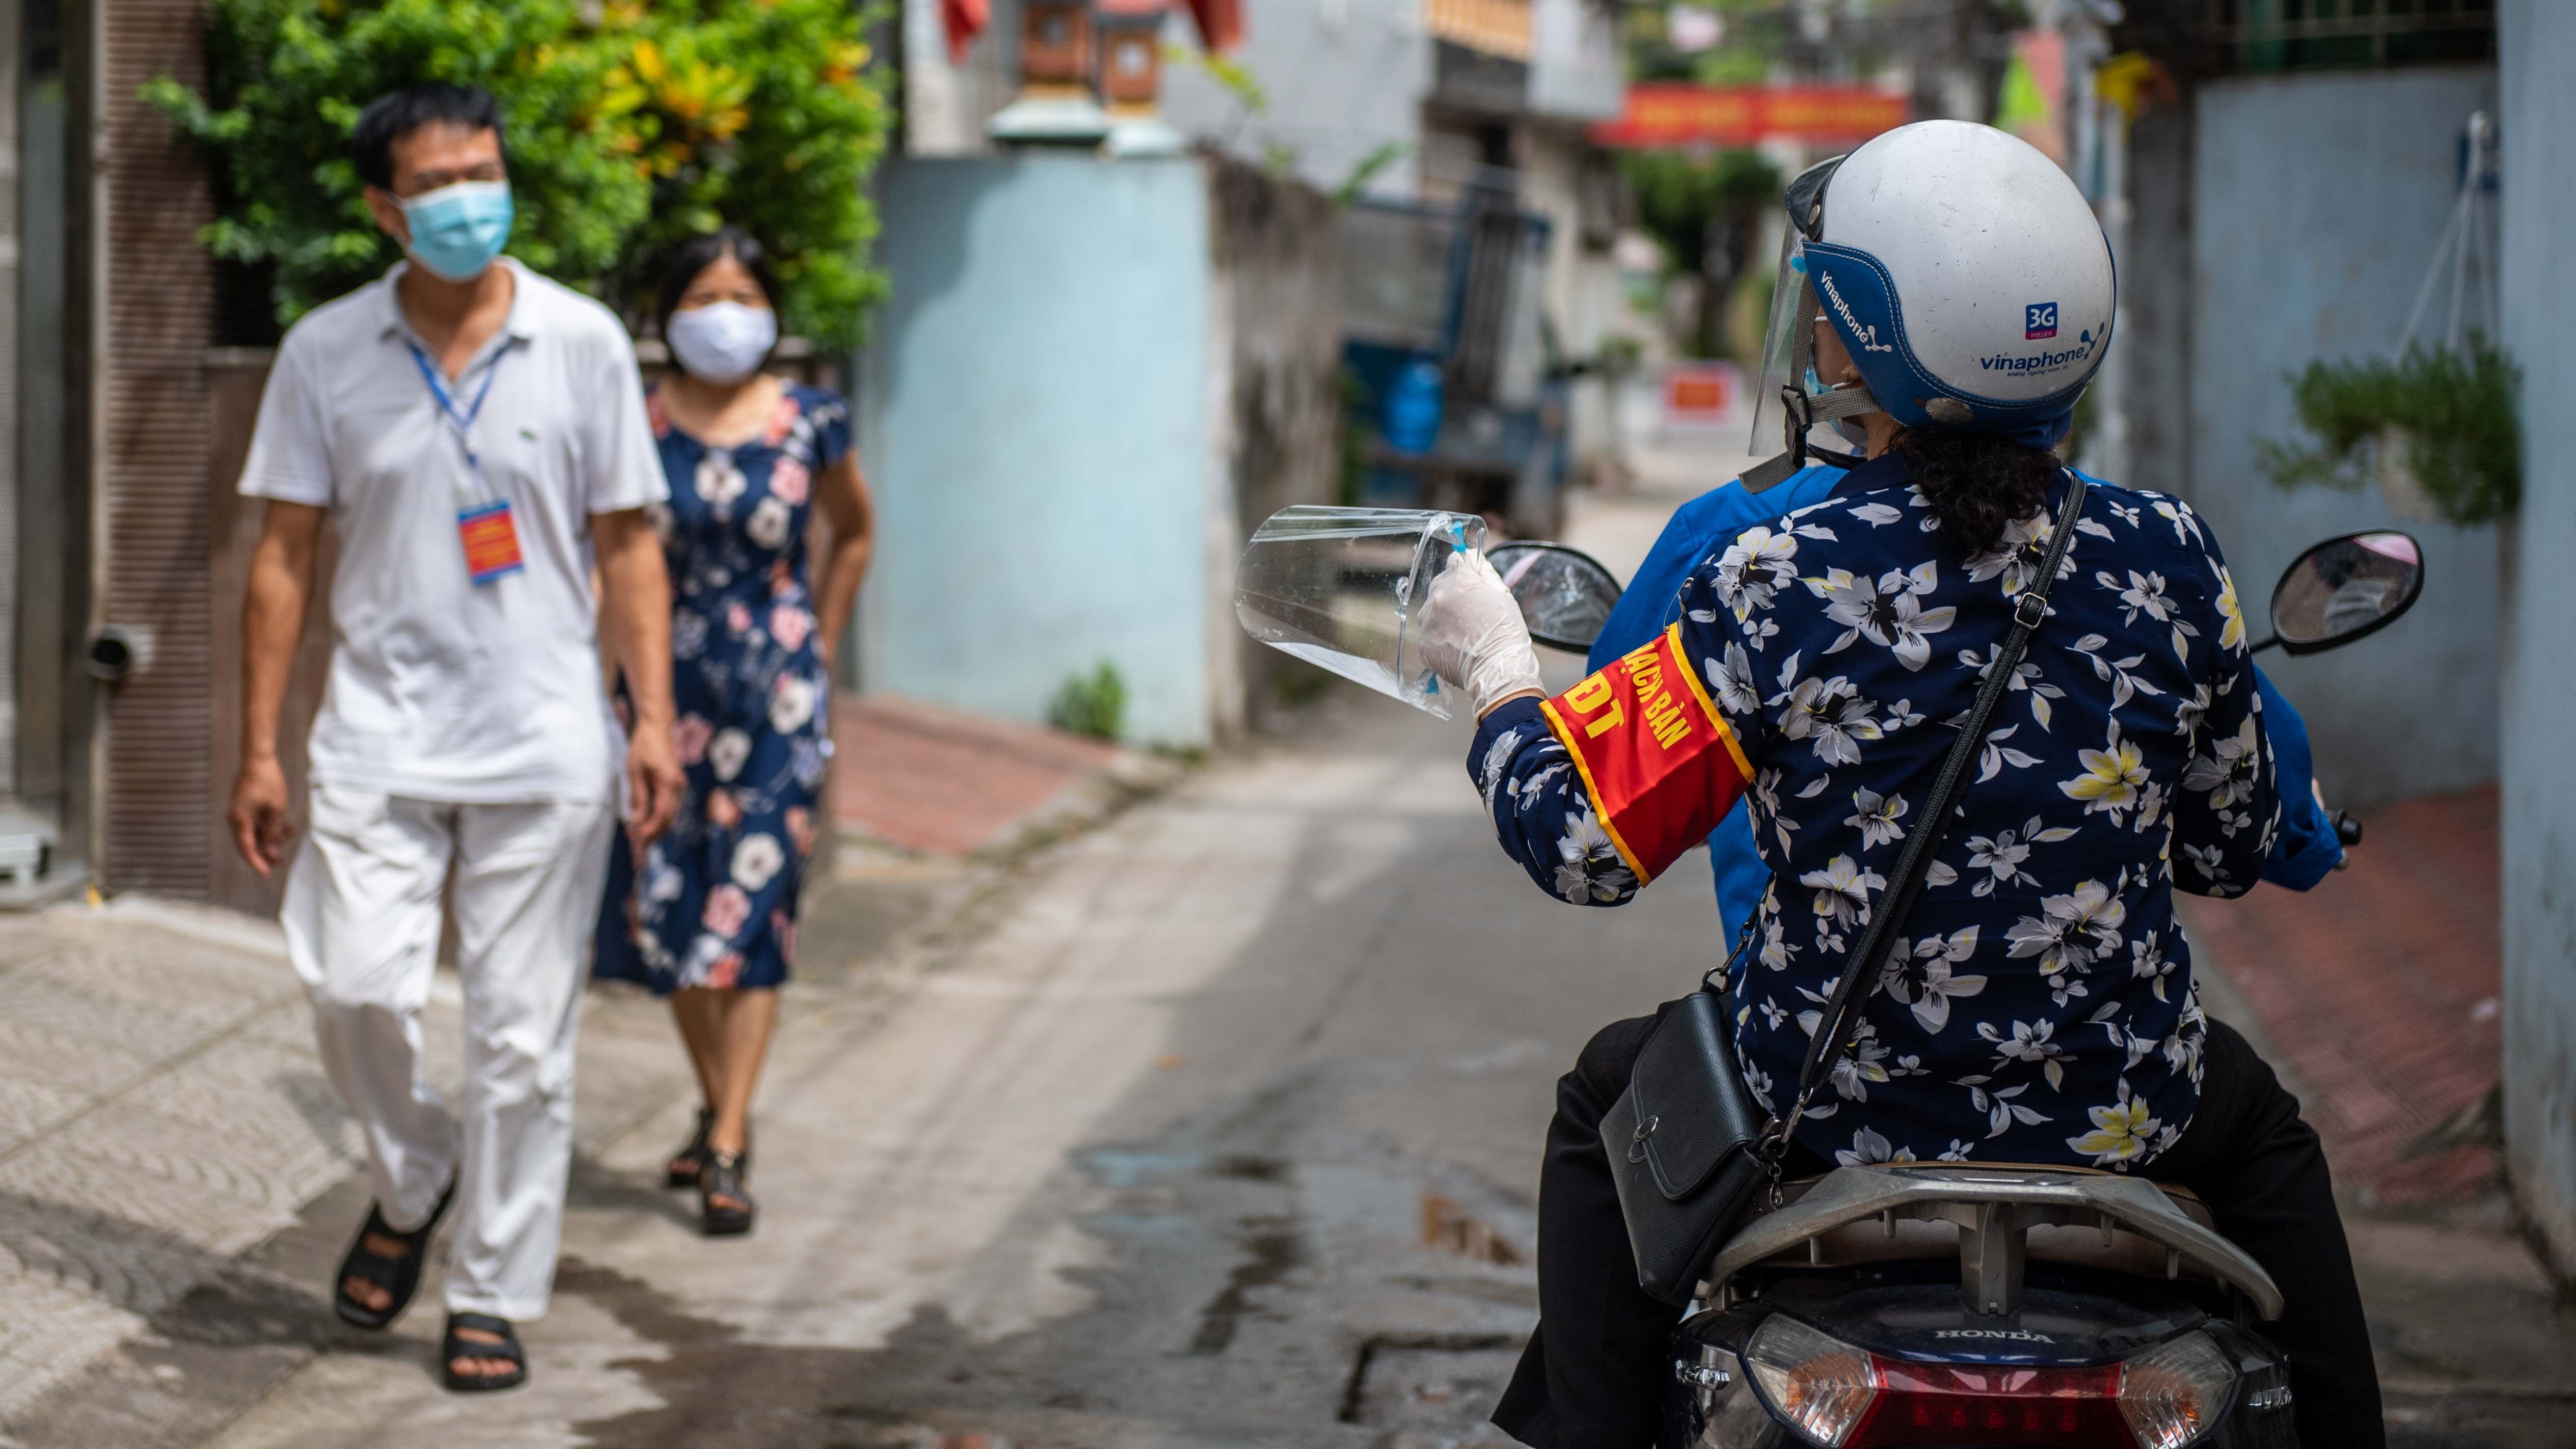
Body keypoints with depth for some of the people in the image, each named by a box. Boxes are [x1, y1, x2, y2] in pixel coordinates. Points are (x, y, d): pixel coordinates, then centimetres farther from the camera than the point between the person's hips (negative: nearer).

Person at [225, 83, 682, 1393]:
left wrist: (654, 718, -3)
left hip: (544, 744, 0)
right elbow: (283, 556, 6)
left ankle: (493, 1298, 14)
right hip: (379, 732, 1)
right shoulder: (326, 353, 3)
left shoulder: (582, 342, 2)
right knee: (354, 986, -13)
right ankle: (411, 1181, 17)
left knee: (523, 1037, 1)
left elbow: (626, 547, 6)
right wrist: (260, 751, 2)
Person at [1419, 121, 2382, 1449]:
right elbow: (2234, 850, 4)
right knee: (2258, 1127, 36)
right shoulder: (2168, 559, -10)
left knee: (1605, 1098, 29)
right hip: (2119, 1116, 2)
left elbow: (1578, 839, -12)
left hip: (1833, 1118, -2)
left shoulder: (1777, 586, -18)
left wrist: (1494, 672, 6)